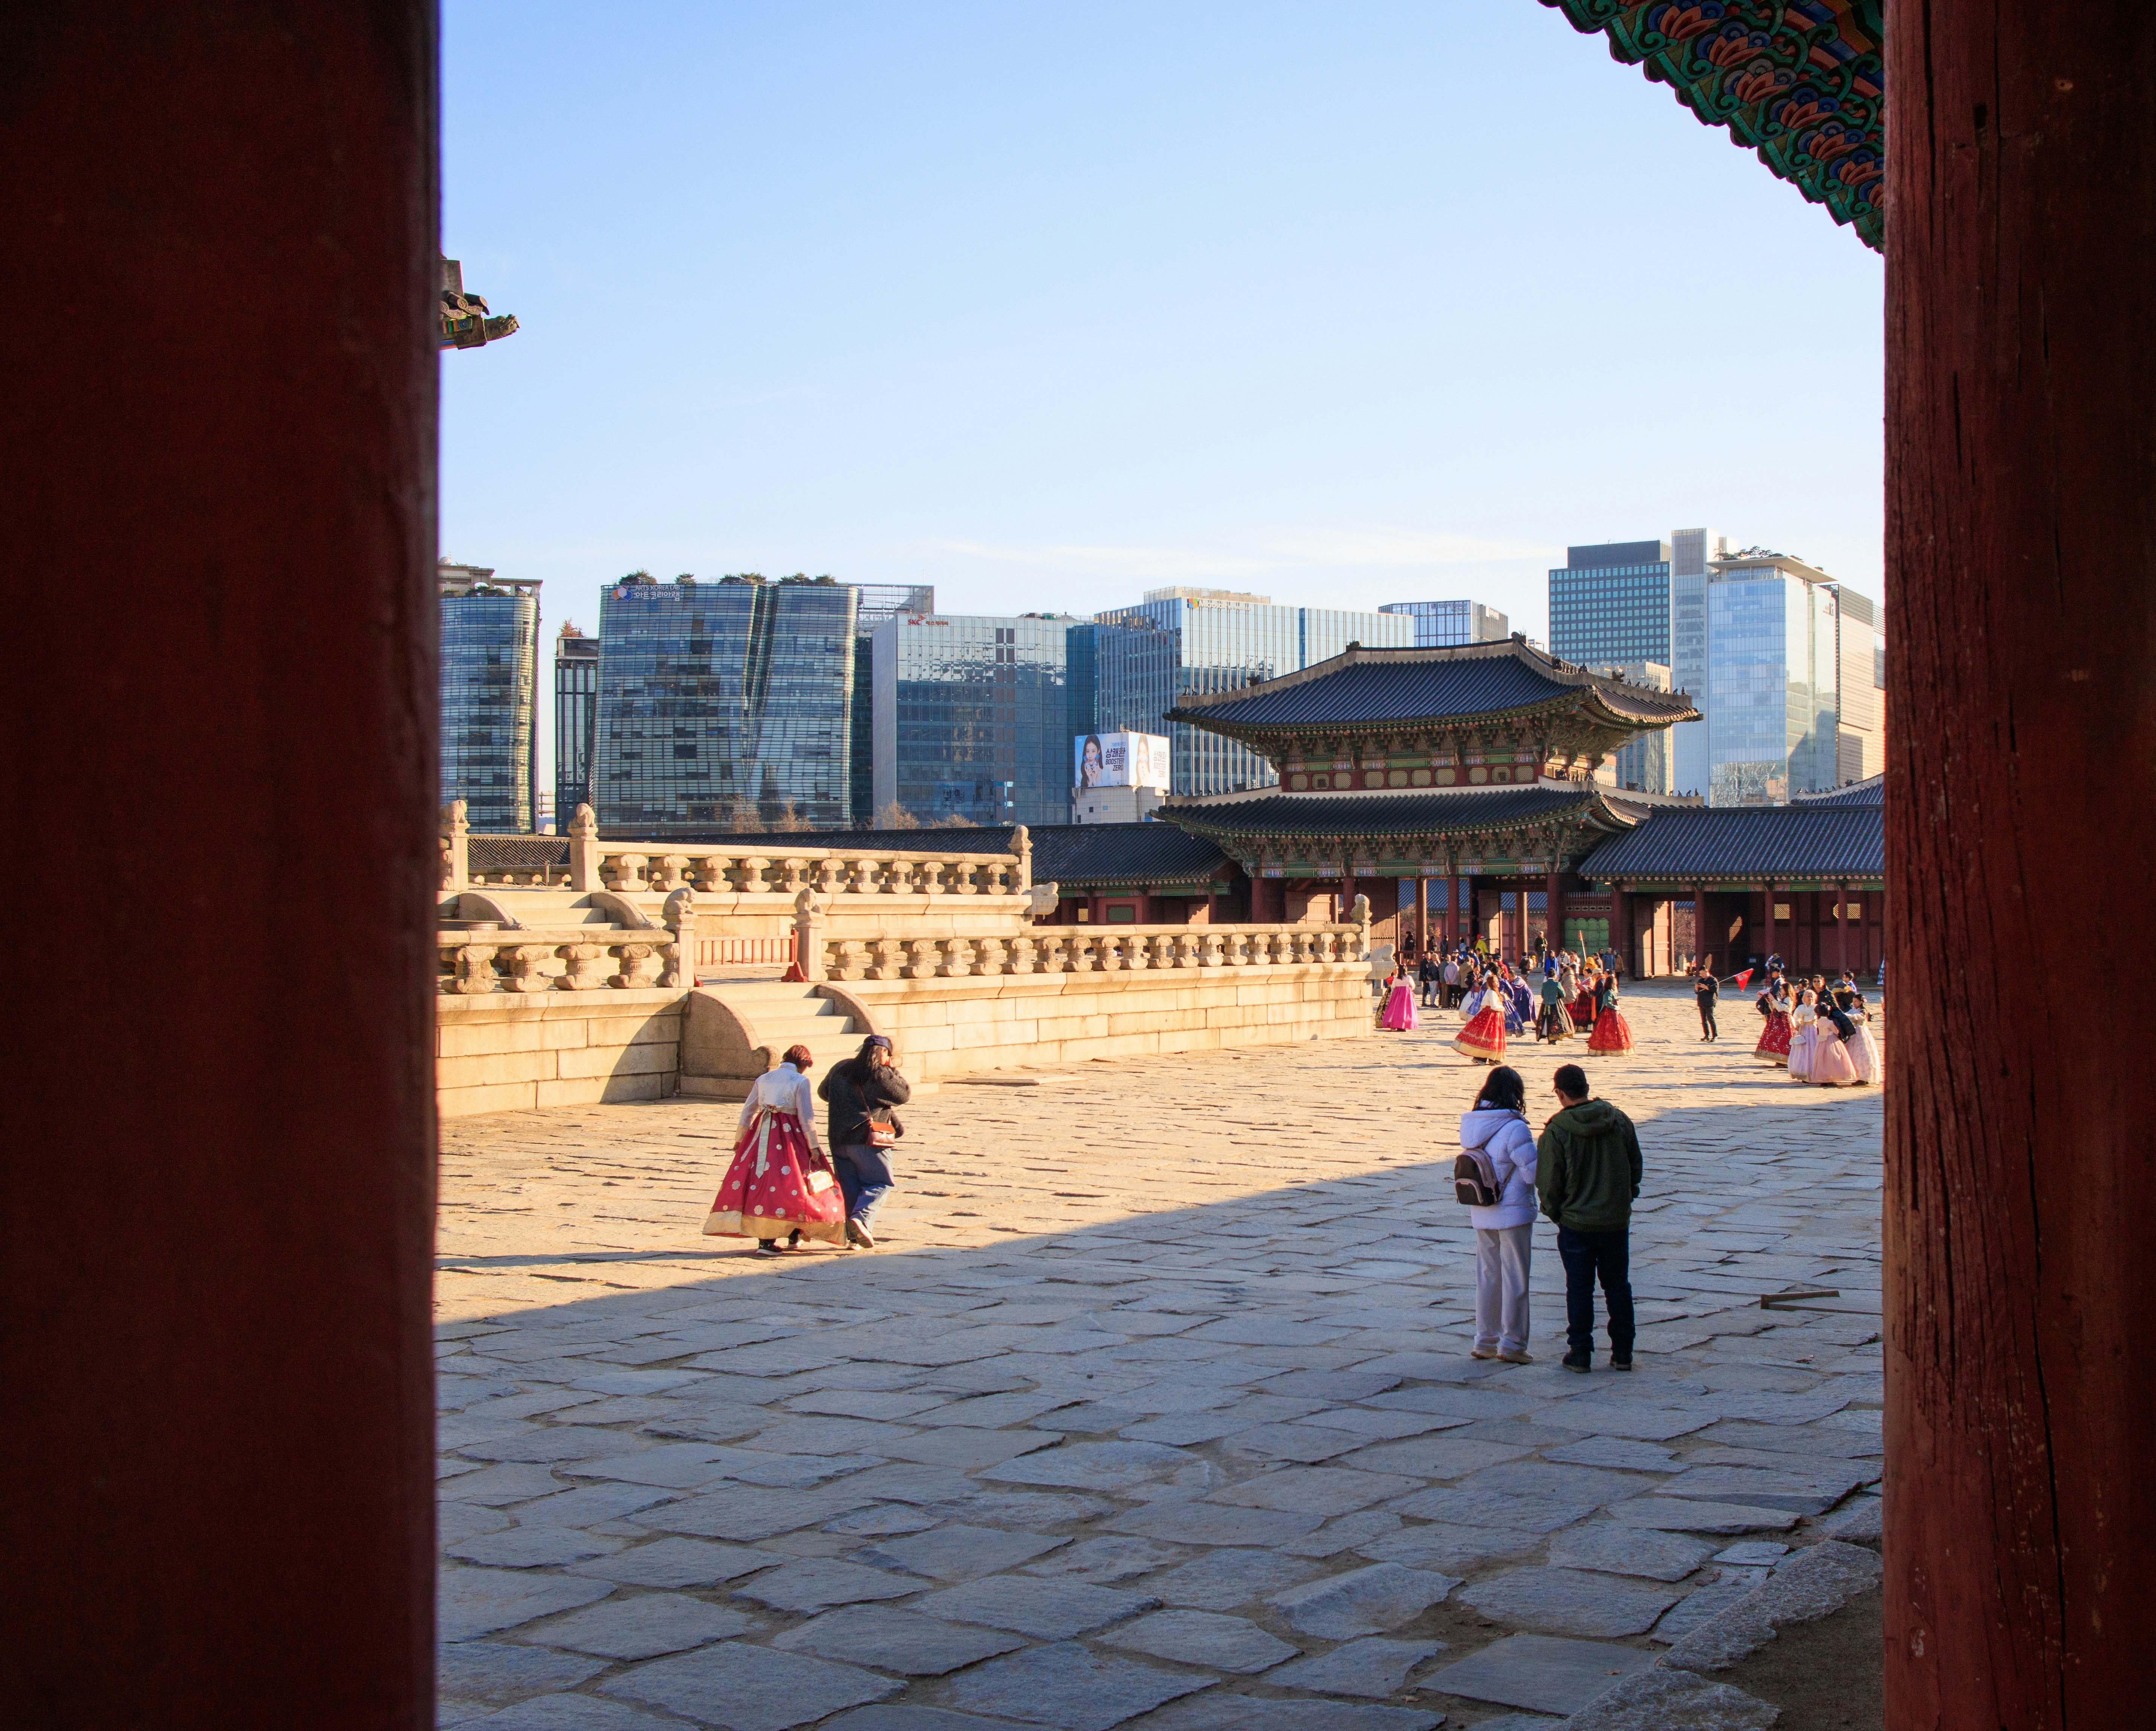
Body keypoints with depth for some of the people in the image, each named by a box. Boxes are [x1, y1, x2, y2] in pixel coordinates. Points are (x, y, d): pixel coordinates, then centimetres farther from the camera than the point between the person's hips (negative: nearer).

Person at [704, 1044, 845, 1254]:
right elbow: (806, 1118, -7)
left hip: (761, 1133, 5)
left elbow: (748, 1110, 14)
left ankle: (763, 1236, 4)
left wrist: (740, 1139, 22)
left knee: (760, 1179, 5)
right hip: (788, 1134, -5)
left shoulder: (763, 1079, 12)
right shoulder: (800, 1081, -4)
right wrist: (814, 1147, -3)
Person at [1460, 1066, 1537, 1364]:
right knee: (1514, 1280, 4)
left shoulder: (1472, 1125, 2)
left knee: (1487, 1276, 15)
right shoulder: (1514, 1129, -19)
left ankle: (1485, 1341, 20)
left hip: (1481, 1214, 6)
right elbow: (1534, 1172, -17)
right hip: (1513, 1213, -6)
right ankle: (1512, 1343, 8)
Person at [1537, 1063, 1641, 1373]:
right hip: (1617, 1220, 3)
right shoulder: (1620, 1121, -2)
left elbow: (1549, 1182, -11)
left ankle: (1580, 1353, 10)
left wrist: (1554, 1212, 7)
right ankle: (1622, 1353, 16)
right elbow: (1635, 1167, 8)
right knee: (1618, 1286, 13)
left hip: (1576, 1222, -3)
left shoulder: (1556, 1131, -15)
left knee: (1579, 1288, 7)